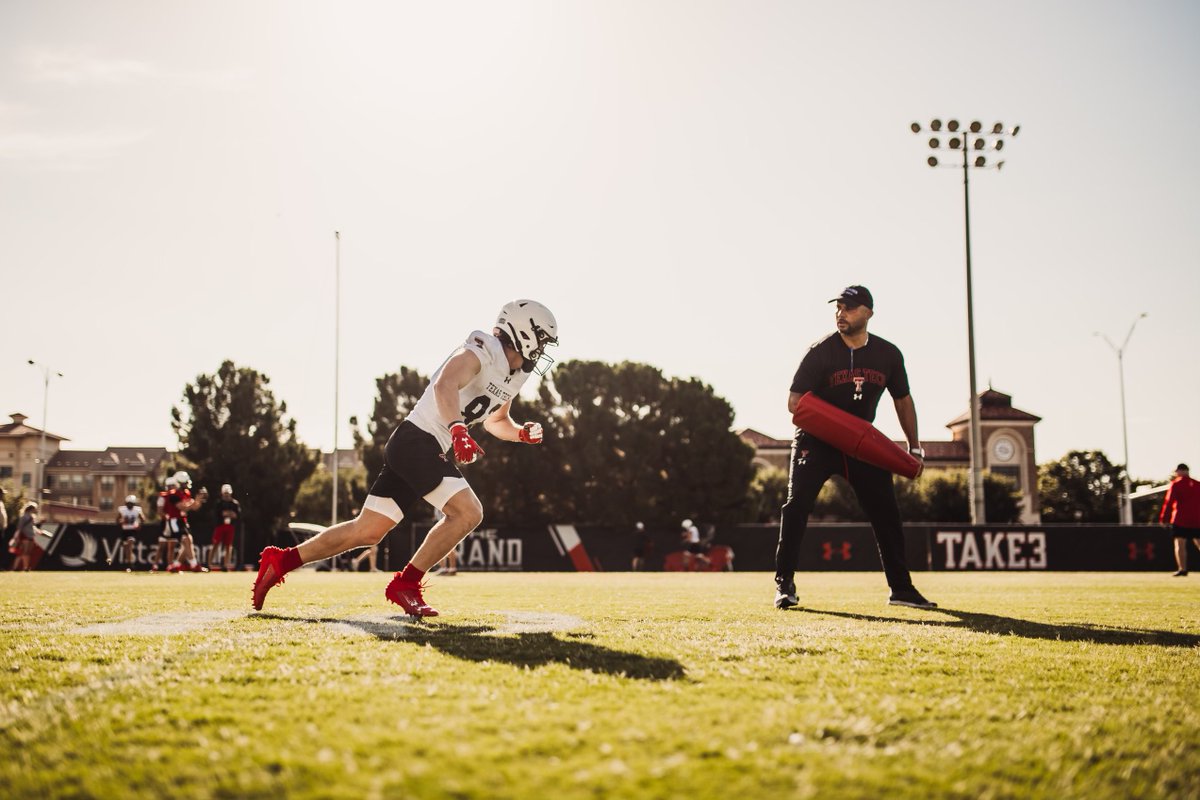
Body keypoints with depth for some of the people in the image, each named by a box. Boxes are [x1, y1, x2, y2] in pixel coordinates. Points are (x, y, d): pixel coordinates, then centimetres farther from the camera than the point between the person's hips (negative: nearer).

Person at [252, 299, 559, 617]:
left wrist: (521, 433, 13)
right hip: (418, 440, -10)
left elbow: (496, 421, 33)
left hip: (430, 451, 10)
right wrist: (457, 429, -46)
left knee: (367, 531, 9)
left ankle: (281, 561, 16)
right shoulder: (484, 351, -12)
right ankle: (405, 584, -10)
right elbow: (445, 384, -32)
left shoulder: (515, 374, 17)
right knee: (467, 512, -19)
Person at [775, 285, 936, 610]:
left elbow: (903, 400, 11)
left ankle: (901, 588, 12)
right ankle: (784, 583, -10)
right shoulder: (821, 352, -14)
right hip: (816, 440, -3)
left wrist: (915, 448, 9)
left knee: (886, 512, 1)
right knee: (797, 504, -17)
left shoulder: (888, 354, -2)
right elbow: (794, 403, -16)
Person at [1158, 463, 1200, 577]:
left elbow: (1169, 501, -8)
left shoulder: (1175, 484, -3)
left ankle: (1182, 569, -13)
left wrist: (1163, 518, -4)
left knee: (1180, 544, -4)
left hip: (1180, 520, -5)